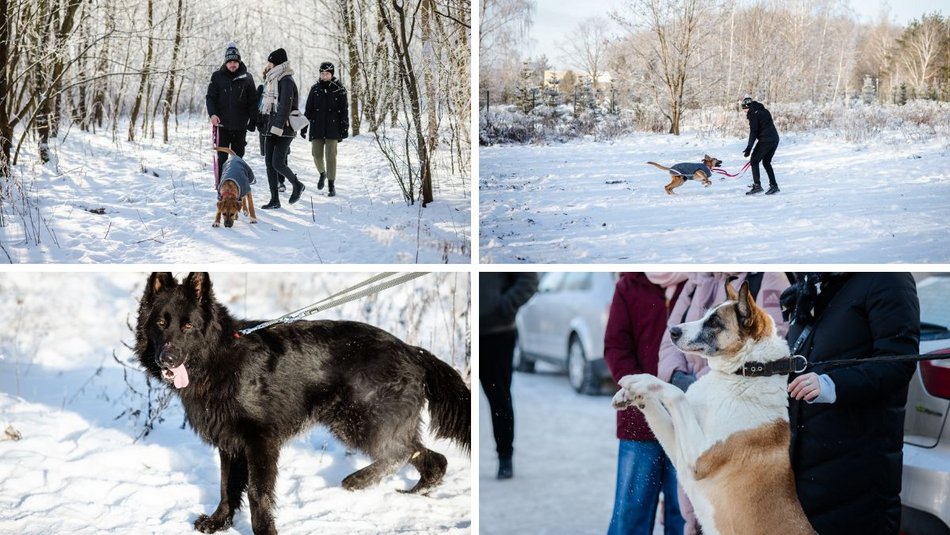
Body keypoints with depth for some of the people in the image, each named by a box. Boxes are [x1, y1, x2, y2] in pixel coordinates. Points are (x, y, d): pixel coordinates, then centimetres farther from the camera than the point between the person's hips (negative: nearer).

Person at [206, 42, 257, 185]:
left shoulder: (247, 78, 3)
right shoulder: (217, 76, 1)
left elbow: (252, 101, 5)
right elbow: (210, 97, 0)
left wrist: (252, 119, -3)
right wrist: (212, 113, -16)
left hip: (240, 125, 1)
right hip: (223, 124, -1)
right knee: (222, 158, 0)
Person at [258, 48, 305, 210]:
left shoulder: (286, 81, -12)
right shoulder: (274, 80, 16)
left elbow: (285, 105, -19)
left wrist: (278, 127, -24)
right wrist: (268, 126, 18)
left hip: (283, 129, -9)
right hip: (271, 128, 9)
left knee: (278, 163, -11)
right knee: (269, 163, 3)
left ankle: (297, 185, 14)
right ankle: (274, 200, 6)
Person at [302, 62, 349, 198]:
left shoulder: (339, 90, 0)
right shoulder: (315, 89, 6)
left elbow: (343, 111, 0)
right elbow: (308, 110, 10)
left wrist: (345, 128, -5)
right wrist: (304, 126, 6)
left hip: (332, 128, -2)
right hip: (317, 127, 2)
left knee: (331, 156, -5)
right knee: (317, 155, 0)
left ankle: (331, 185, 3)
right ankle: (322, 173, 32)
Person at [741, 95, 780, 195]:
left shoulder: (753, 114, -8)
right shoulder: (764, 111, 18)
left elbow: (753, 131, -15)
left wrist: (749, 147, -17)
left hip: (765, 140, -9)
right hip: (775, 139, 9)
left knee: (754, 161, 1)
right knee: (766, 162, 19)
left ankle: (757, 185, -5)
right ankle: (774, 185, 15)